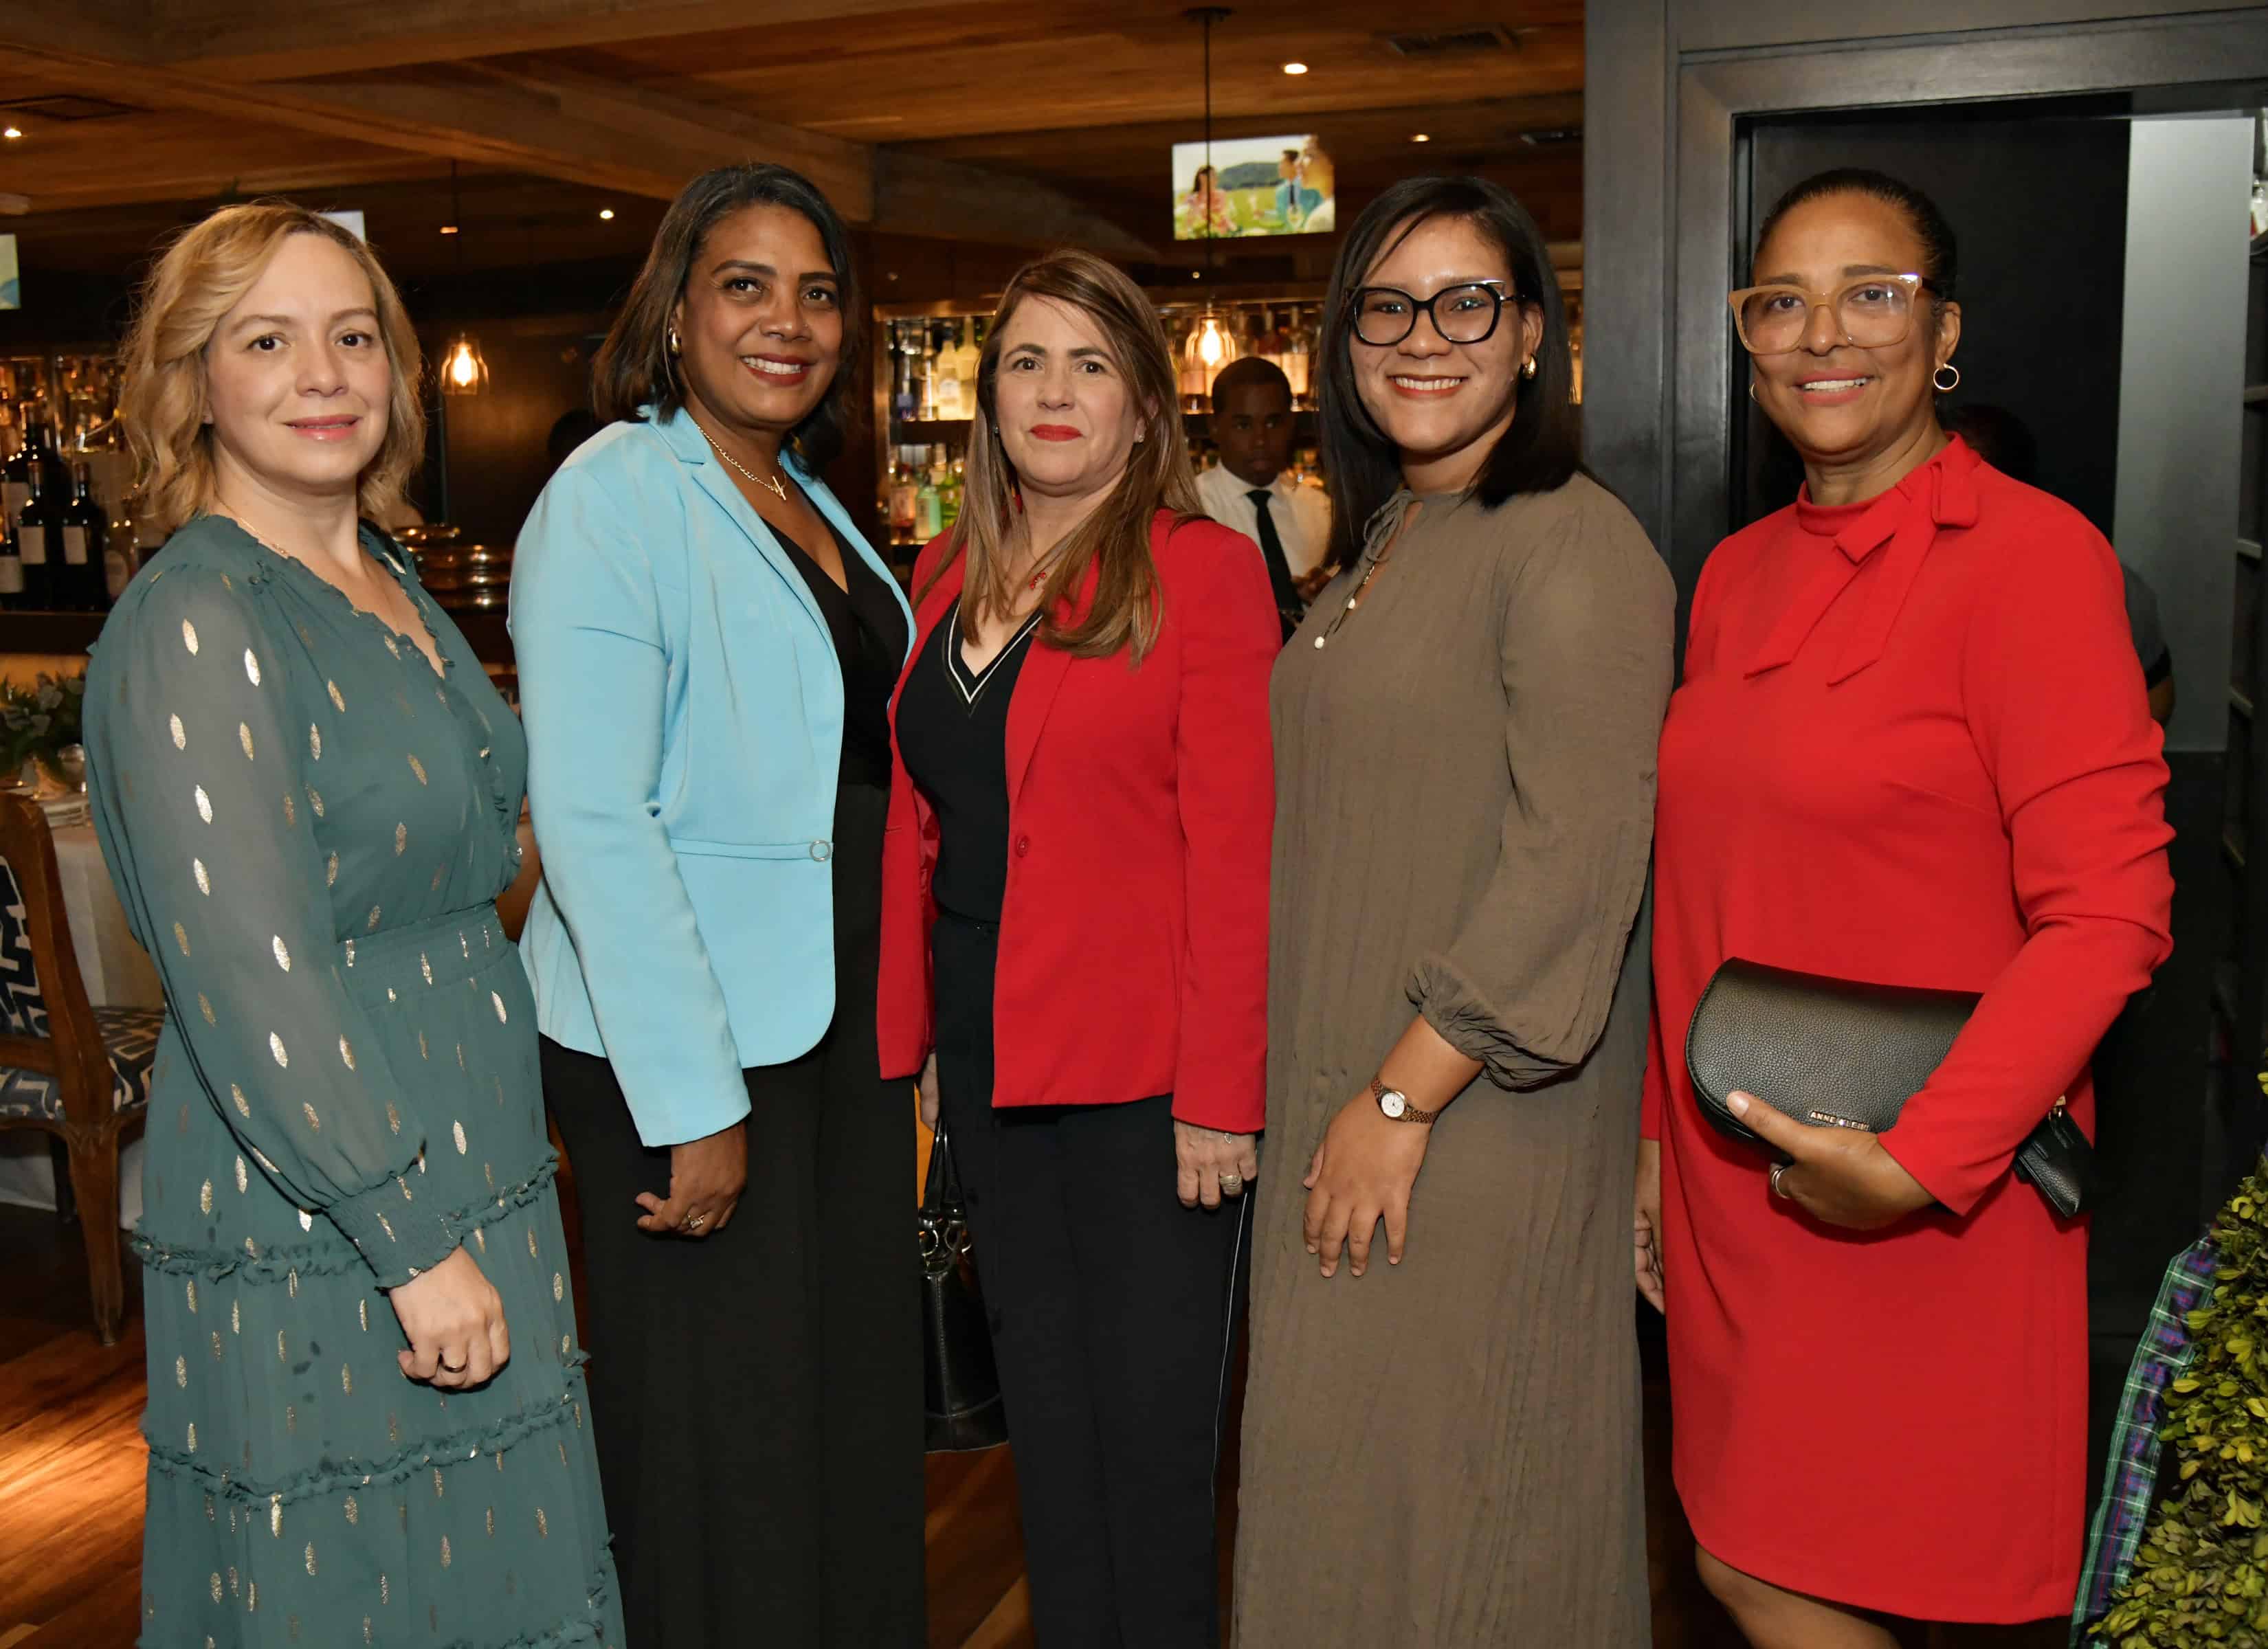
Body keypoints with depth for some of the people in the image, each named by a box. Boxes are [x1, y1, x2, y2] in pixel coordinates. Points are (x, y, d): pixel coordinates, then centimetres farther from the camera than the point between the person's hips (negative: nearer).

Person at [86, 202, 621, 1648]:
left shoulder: (391, 585, 9)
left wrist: (476, 1220, 16)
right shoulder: (195, 626, -16)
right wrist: (419, 1242, -19)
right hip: (315, 1255, -8)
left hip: (469, 1191, 8)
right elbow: (247, 985, -21)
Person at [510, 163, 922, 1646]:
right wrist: (694, 1106, -21)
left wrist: (900, 1015, 13)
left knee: (858, 1400, 16)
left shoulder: (810, 504, 12)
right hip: (686, 1043, -8)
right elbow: (593, 823, -19)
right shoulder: (613, 497, -12)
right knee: (724, 1442, 4)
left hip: (843, 1023, 8)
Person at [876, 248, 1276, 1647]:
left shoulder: (1201, 571, -8)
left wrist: (1221, 1095, -16)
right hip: (992, 1062, 6)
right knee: (1047, 1426, 18)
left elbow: (1237, 850, -13)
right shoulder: (948, 578, 11)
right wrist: (917, 1040, 8)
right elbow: (922, 826, 12)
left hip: (1145, 1078, -6)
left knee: (1151, 1437, 6)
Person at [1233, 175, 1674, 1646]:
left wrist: (1405, 1098, -19)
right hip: (1344, 1106, 8)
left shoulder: (1572, 546, -15)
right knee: (1339, 1489, 18)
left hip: (1482, 1121, -8)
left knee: (1450, 1512, 6)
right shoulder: (1383, 545, 13)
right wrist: (1333, 1103, 12)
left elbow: (1574, 865, -21)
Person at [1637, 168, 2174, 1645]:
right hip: (1734, 1184, 6)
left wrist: (1921, 1163, -21)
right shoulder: (1738, 574, 10)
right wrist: (1664, 1136, 13)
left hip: (1927, 1210, -6)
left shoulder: (2031, 553, -11)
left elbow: (2107, 915, -16)